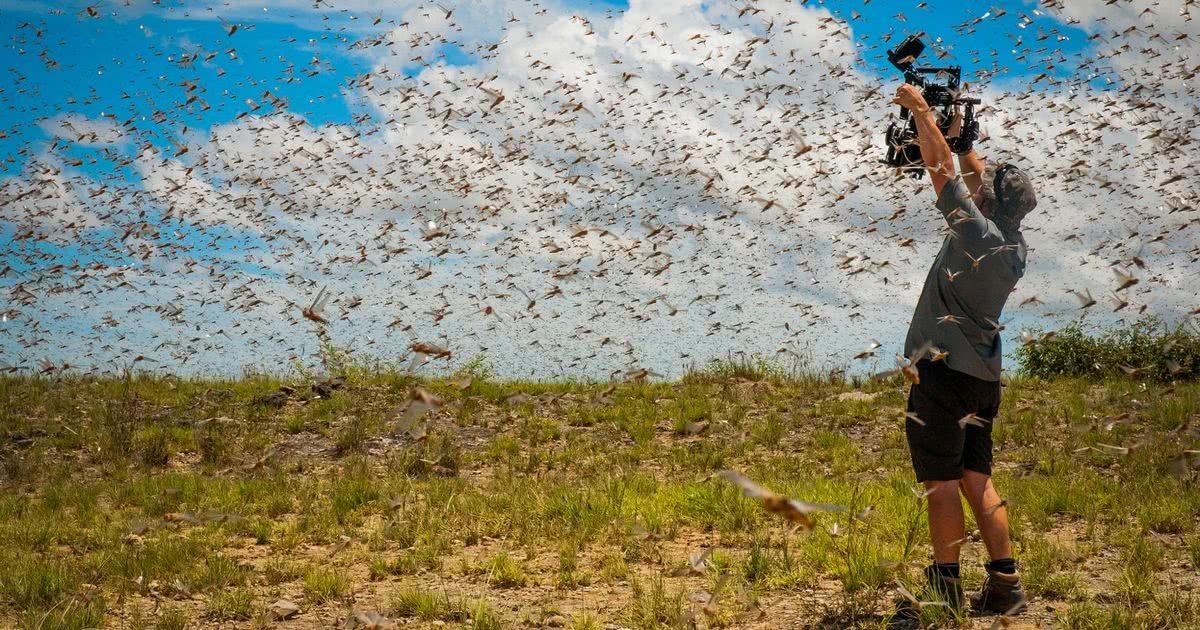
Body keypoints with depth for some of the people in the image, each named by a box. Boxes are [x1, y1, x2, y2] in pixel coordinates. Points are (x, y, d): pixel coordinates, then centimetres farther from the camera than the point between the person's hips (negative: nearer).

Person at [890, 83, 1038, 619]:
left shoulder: (976, 232, -13)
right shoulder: (1014, 246, 8)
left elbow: (941, 168, -9)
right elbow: (983, 183, 25)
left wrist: (921, 109, 0)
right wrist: (964, 140, 29)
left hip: (944, 370, -8)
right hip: (983, 377, 8)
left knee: (941, 481, -4)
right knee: (976, 478, 11)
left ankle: (946, 587, -3)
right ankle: (1004, 584, 8)